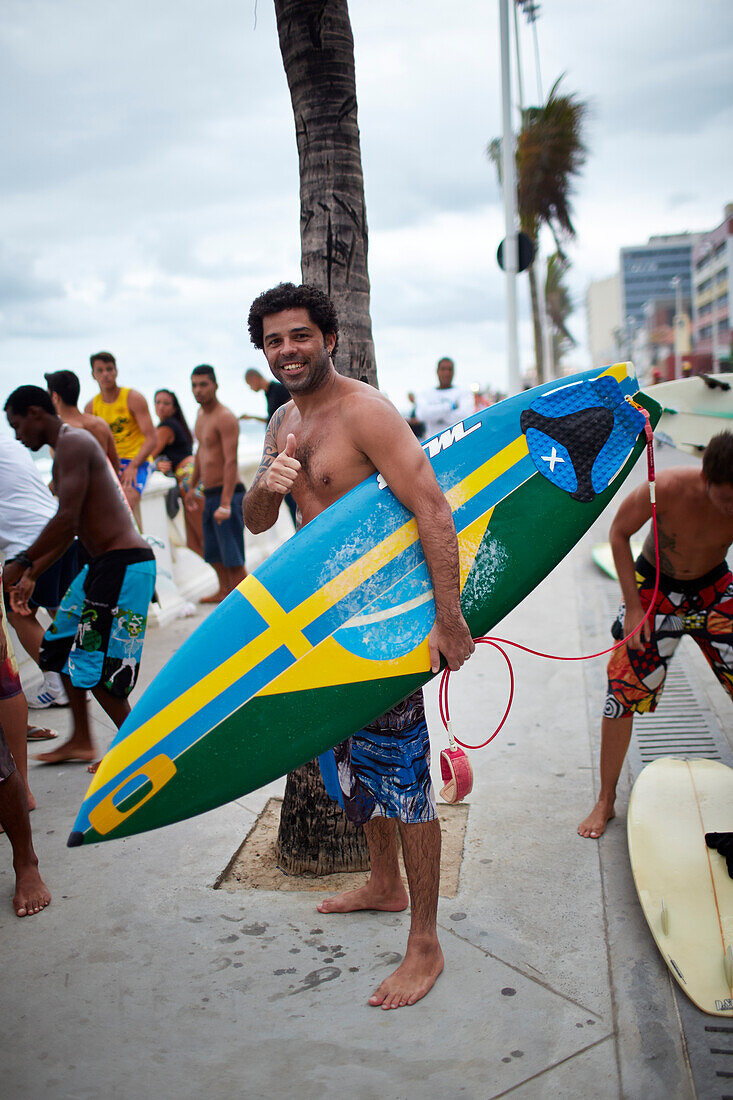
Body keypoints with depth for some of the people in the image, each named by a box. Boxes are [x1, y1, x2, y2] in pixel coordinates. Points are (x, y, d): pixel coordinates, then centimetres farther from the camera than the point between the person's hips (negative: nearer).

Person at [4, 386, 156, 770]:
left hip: (123, 566, -11)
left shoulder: (73, 443, -11)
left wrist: (22, 561, -9)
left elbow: (66, 520, -20)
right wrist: (31, 576, 23)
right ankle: (81, 740, 31)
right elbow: (70, 528, 24)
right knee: (63, 645, 19)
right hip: (103, 564, 11)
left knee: (95, 666, -4)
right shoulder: (68, 449, 21)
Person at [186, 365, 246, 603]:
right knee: (214, 552, 21)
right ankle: (224, 592, 37)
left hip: (227, 494, -9)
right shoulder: (201, 413, 13)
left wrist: (225, 504, -29)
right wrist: (192, 486, 30)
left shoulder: (225, 417, -16)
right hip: (210, 494, 9)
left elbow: (231, 461, -23)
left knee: (233, 557, -8)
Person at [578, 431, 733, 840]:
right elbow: (619, 533, -14)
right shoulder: (668, 488, -32)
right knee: (623, 690, -5)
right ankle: (606, 802, 11)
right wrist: (633, 607, -15)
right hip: (655, 587, -2)